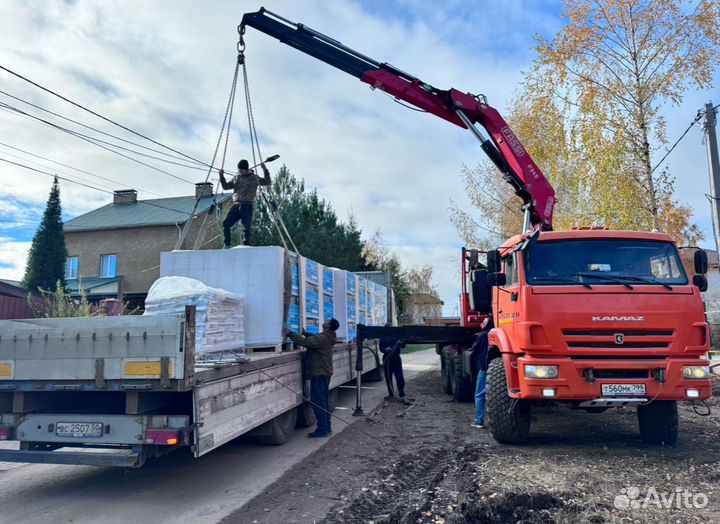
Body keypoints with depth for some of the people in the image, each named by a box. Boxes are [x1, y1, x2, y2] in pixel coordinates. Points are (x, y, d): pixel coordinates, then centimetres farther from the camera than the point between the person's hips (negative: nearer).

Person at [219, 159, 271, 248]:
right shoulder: (236, 178, 18)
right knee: (226, 224, -9)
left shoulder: (254, 178, 7)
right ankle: (227, 245, 0)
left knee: (247, 228, -8)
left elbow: (267, 182, 1)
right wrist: (222, 176, 11)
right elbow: (225, 186, 24)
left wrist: (265, 170, -12)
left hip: (247, 206, -3)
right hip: (236, 205, 3)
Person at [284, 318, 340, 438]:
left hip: (319, 374, -10)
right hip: (326, 373, 10)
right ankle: (327, 428, 20)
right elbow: (313, 340, 21)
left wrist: (290, 333, -24)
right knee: (324, 401, 14)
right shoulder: (328, 338, 10)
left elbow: (305, 342, -28)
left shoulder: (322, 338, -20)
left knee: (317, 401, -5)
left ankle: (322, 429, -2)